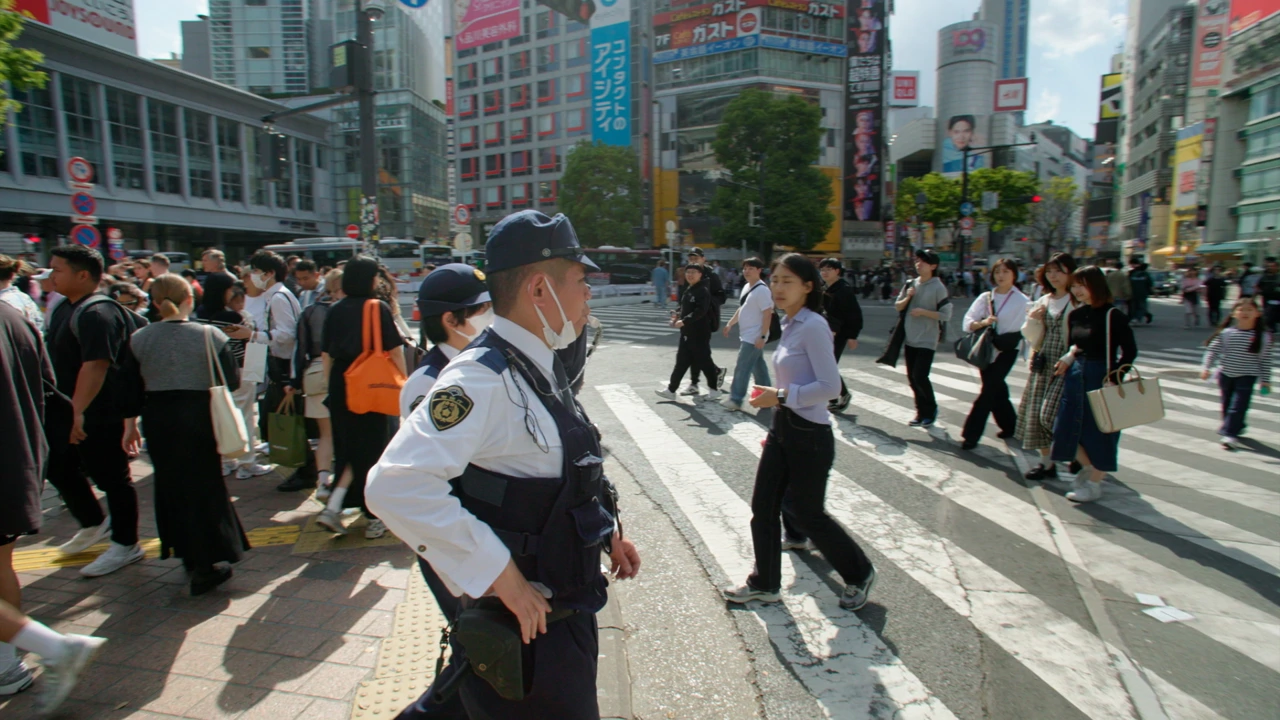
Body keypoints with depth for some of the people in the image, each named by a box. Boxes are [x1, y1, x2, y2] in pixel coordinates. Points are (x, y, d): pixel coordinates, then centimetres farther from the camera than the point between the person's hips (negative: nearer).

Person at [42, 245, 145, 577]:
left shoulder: (97, 313, -21)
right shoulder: (66, 307, 12)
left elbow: (96, 365, -29)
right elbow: (57, 358, 21)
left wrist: (78, 411, -30)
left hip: (98, 414, -10)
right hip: (67, 410, 10)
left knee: (111, 476, 2)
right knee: (60, 469, 19)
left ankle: (125, 545, 16)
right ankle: (94, 525, 38)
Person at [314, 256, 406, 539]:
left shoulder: (334, 311, 3)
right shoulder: (379, 308, -9)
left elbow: (326, 354, 5)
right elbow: (394, 350, -10)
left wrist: (329, 386, 13)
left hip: (341, 386, 4)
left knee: (349, 449, 18)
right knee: (374, 450, 7)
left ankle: (333, 507, 8)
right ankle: (374, 517, 15)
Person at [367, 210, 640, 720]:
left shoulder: (541, 368, 5)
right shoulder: (482, 377, -24)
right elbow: (397, 485, -34)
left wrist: (607, 529, 9)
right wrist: (498, 574, -28)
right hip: (524, 625, -8)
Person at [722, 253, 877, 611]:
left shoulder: (813, 326, -18)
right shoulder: (790, 325, 8)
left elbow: (830, 386, -23)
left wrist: (780, 396, -21)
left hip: (809, 434, -8)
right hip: (782, 428, 8)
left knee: (807, 513, 7)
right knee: (763, 507, 11)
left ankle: (859, 574, 32)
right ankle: (764, 584, 29)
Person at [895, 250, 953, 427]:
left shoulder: (938, 288, -9)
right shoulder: (910, 284, 8)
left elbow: (946, 314, -12)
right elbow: (898, 307, 10)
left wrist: (923, 311, -19)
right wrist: (908, 297, -8)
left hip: (927, 341, -6)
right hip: (910, 339, 6)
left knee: (920, 376, -11)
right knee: (912, 378, 9)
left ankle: (931, 408, 12)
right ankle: (922, 412, 23)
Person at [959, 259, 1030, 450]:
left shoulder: (1022, 301, -3)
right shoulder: (985, 297, 6)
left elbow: (1025, 330, -5)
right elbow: (968, 322, -2)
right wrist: (982, 323, -21)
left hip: (1006, 351, -4)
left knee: (988, 391, -7)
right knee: (996, 391, 15)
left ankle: (971, 434, -2)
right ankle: (1009, 424, 37)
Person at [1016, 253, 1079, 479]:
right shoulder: (1043, 301, 12)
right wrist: (1032, 320, -4)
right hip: (1043, 364, 7)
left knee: (1052, 414, -10)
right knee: (1036, 412, 7)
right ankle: (1046, 462, 20)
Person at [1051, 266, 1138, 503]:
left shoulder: (1111, 316, -13)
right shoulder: (1075, 315, 5)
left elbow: (1130, 350, -12)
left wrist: (1114, 378, -18)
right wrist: (1069, 358, 2)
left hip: (1102, 377, -6)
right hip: (1076, 376, 6)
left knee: (1099, 431, 5)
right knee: (1068, 429, 9)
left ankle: (1094, 483, 20)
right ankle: (1088, 468, 34)